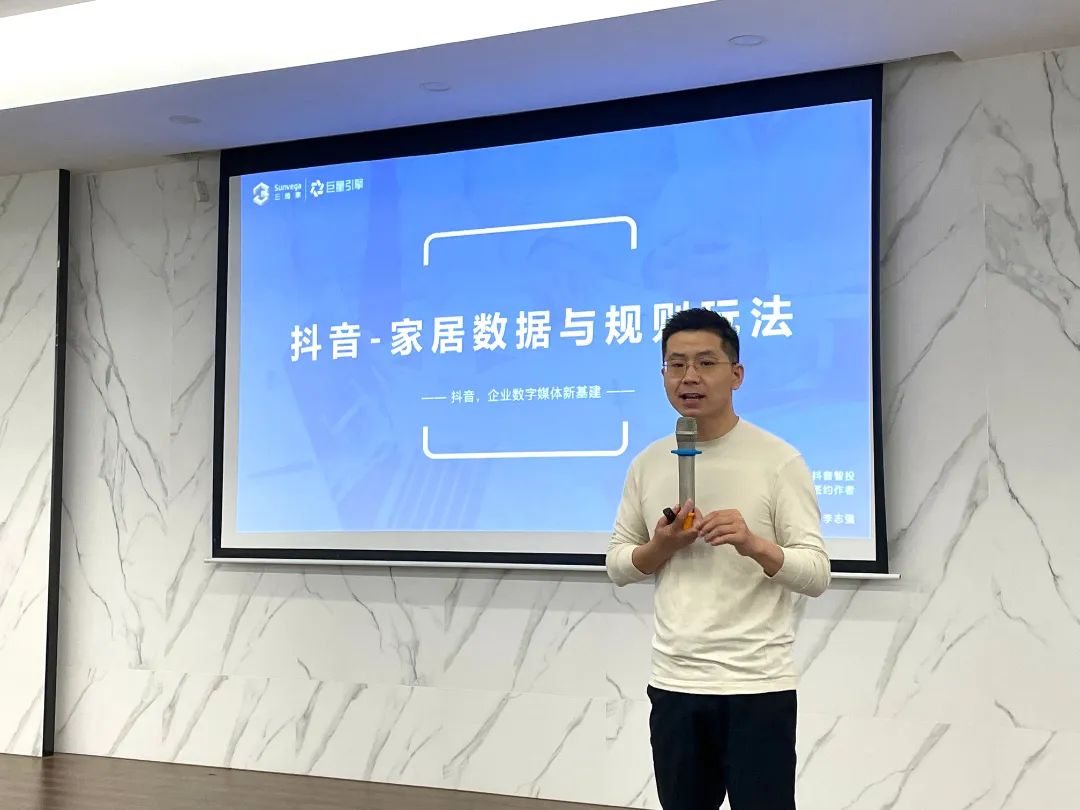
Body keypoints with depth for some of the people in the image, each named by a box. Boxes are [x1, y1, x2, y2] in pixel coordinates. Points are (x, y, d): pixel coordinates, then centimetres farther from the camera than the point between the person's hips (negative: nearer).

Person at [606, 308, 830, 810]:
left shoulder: (778, 459, -6)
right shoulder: (647, 464, 6)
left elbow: (817, 576, -8)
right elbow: (616, 565, 11)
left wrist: (755, 545, -26)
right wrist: (661, 546, -8)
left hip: (758, 687, -4)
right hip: (673, 684, 4)